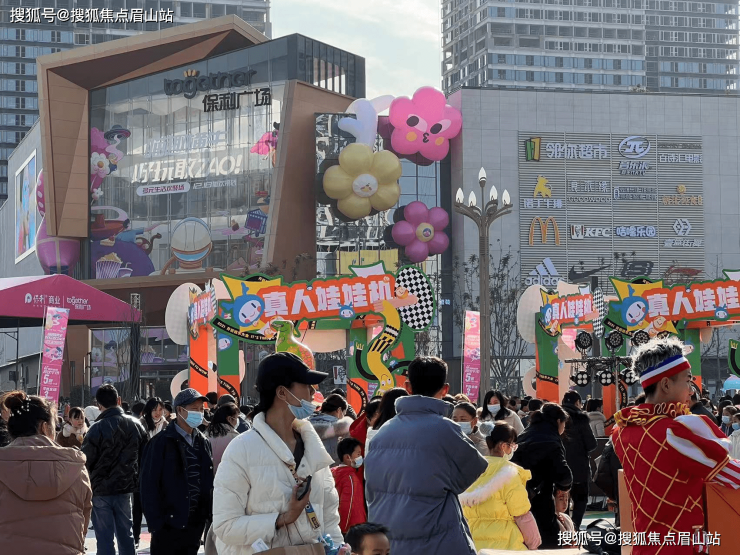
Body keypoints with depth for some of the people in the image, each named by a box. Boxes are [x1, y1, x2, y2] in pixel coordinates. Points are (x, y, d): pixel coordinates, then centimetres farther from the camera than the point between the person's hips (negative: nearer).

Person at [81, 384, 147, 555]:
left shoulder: (98, 428, -16)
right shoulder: (135, 424, 1)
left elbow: (86, 460, -15)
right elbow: (144, 456, 7)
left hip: (101, 489, -5)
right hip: (126, 487, 5)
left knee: (105, 538, 1)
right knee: (126, 534, 15)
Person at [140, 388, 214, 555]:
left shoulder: (203, 443, 10)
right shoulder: (162, 442, -9)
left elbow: (208, 483, 12)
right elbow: (149, 486, -12)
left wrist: (207, 514, 4)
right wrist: (155, 523, -16)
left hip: (195, 523, 6)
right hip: (169, 523, -6)